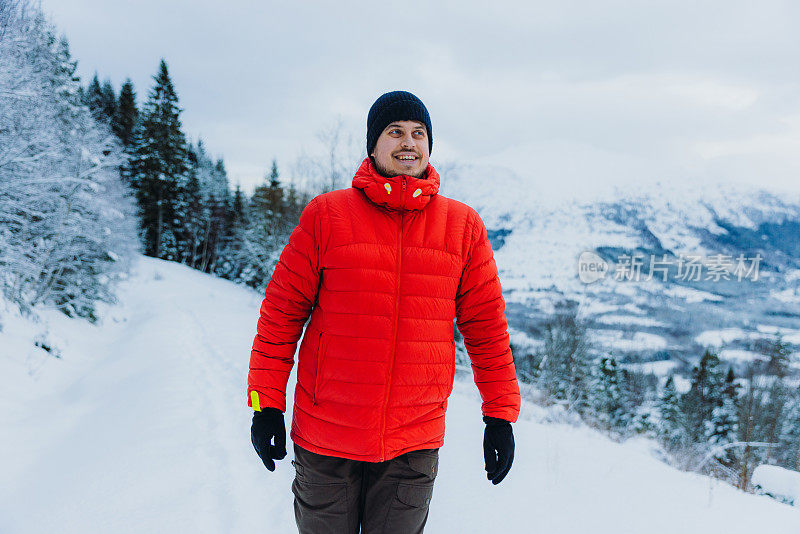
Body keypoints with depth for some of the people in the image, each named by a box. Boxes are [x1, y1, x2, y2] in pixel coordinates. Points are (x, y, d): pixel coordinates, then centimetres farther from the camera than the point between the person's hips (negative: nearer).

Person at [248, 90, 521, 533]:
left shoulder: (463, 226, 2)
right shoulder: (325, 215, -3)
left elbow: (486, 325, 5)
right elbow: (282, 311, 0)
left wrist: (500, 414, 5)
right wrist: (266, 403, -2)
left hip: (414, 443, 1)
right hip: (325, 437, 0)